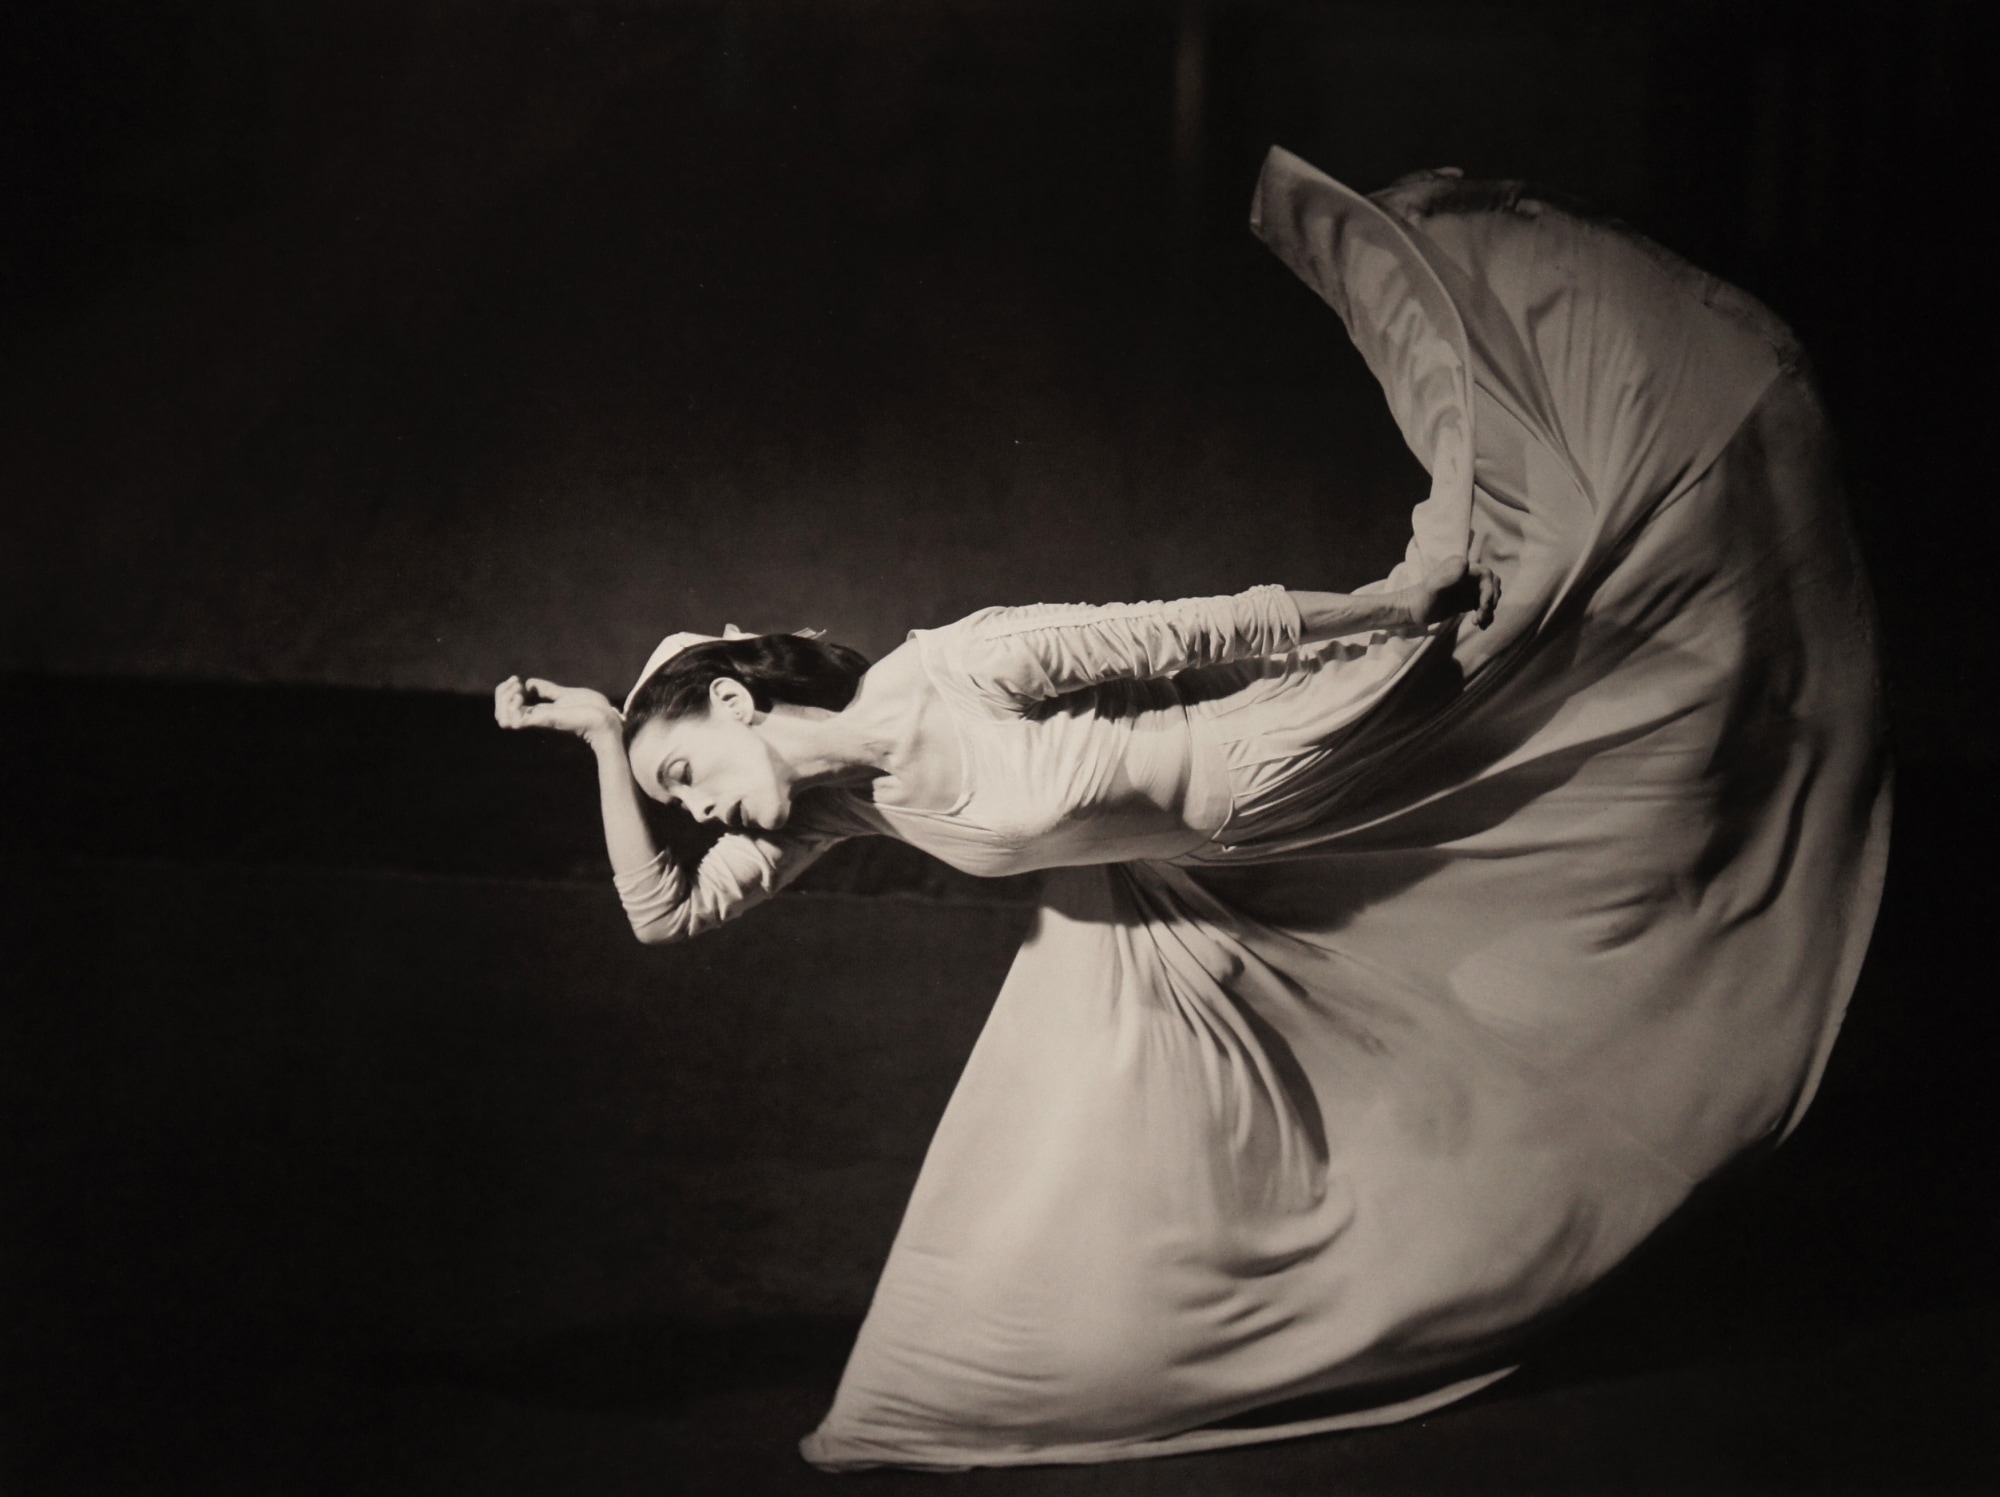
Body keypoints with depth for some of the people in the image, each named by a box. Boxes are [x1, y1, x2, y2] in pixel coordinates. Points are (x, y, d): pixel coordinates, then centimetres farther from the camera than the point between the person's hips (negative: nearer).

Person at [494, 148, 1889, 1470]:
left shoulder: (954, 677, -30)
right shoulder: (832, 804, -6)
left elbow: (1193, 634, -24)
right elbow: (666, 912, 0)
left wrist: (1398, 608, -19)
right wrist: (599, 742, -7)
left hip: (1272, 770, -6)